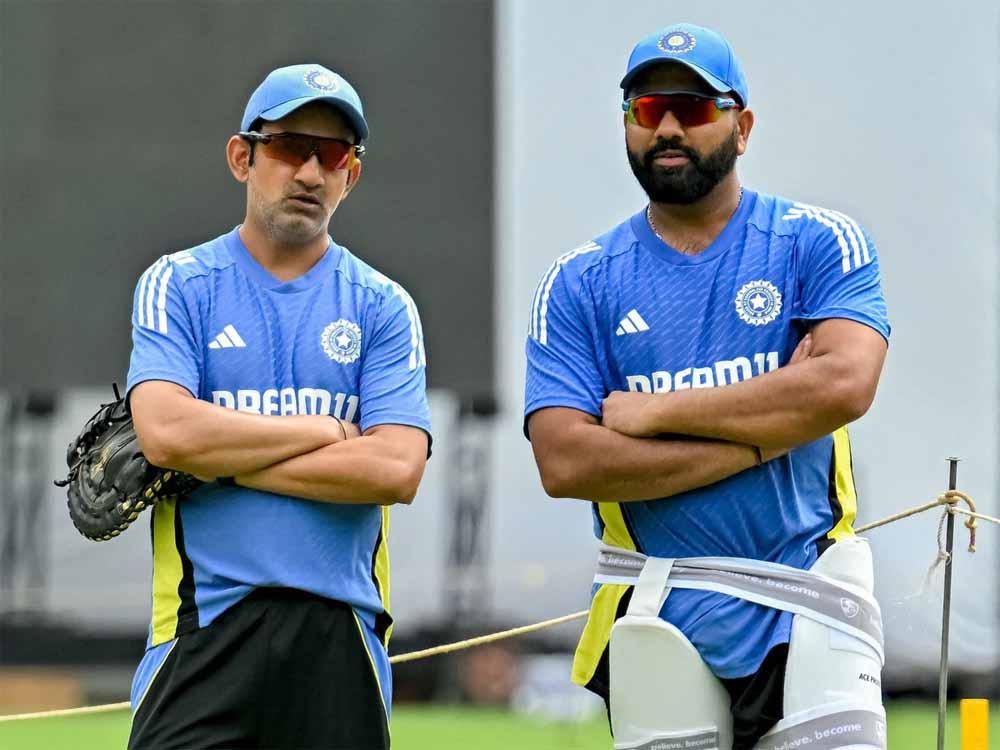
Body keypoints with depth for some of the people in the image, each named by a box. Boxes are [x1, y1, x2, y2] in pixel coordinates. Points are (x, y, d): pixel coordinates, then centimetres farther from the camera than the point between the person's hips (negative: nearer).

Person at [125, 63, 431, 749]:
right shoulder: (179, 286, 7)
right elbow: (165, 431, -10)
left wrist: (225, 461, -6)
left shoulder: (382, 307, 10)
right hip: (204, 629, -2)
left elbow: (397, 469, -5)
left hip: (339, 634, 2)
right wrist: (325, 431, -3)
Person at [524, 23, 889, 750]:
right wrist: (764, 434, -11)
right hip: (657, 630, 1)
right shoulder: (579, 283, 6)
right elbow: (563, 464, -7)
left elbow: (845, 383, -16)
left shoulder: (819, 242, 3)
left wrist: (656, 412, -10)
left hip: (803, 628, -1)